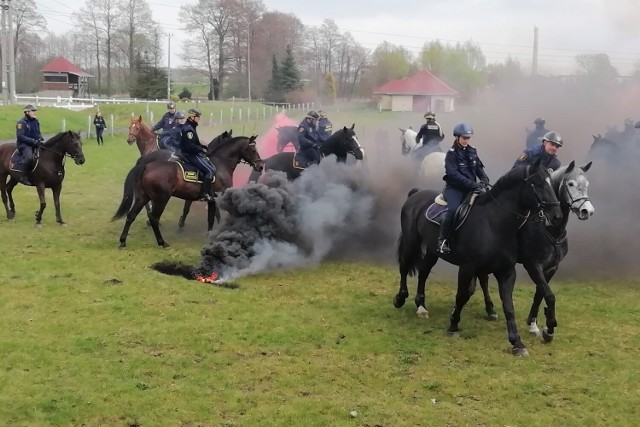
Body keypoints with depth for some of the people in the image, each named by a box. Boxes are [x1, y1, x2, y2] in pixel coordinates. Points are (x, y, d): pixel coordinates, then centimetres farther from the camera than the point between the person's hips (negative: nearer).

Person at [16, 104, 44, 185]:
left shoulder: (36, 121, 14)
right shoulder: (21, 122, -10)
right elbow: (20, 136, -18)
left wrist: (41, 139, 0)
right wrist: (33, 141, -24)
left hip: (35, 144, 8)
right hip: (24, 144, -8)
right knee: (29, 157, -35)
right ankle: (24, 177, -24)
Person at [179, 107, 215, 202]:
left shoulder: (190, 127, 14)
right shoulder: (188, 129, -19)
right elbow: (190, 146, -25)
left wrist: (204, 147, 8)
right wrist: (202, 149, -15)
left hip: (193, 153, 11)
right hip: (190, 155, -11)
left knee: (212, 167, 10)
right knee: (210, 170, -17)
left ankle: (209, 191, 10)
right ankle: (204, 194, -20)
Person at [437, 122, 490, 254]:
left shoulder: (472, 152, 12)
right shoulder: (452, 153, -6)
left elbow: (479, 168, 15)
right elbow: (453, 174, -17)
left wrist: (484, 179, -8)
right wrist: (472, 184, -24)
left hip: (471, 187, 6)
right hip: (454, 188, -6)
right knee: (453, 209, -30)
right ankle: (442, 240, -19)